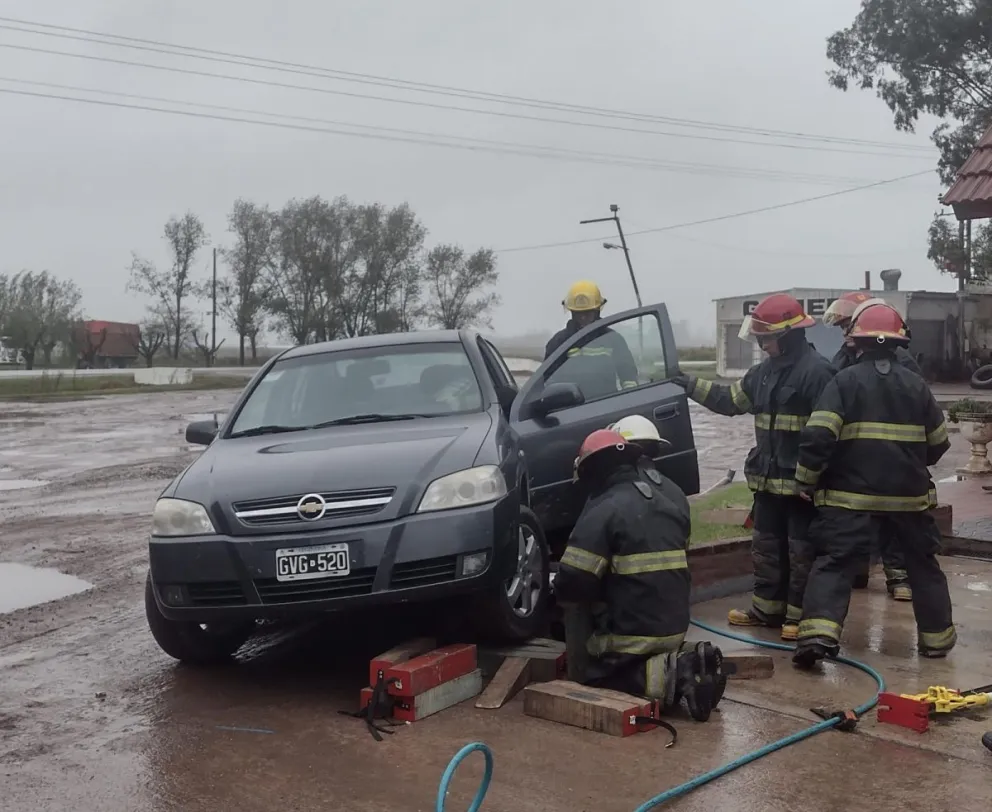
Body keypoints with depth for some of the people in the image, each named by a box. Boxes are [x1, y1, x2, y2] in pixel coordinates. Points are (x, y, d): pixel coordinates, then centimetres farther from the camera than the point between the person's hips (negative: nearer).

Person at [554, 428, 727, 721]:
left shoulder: (603, 510, -15)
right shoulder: (665, 505, 12)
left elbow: (572, 582, -19)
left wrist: (592, 601, 5)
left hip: (633, 632, -8)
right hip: (674, 626, 8)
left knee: (594, 678, 10)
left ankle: (666, 676, -12)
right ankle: (687, 663, 2)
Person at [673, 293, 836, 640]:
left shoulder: (816, 371, -17)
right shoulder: (765, 370, 11)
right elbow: (731, 399, 22)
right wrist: (690, 384, 16)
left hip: (802, 481, -9)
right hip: (769, 479, 9)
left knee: (801, 551, 1)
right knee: (766, 546, 16)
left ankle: (799, 615, 9)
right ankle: (767, 608, 27)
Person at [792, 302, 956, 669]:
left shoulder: (844, 381, -6)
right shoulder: (915, 384, 6)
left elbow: (818, 435, -15)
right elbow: (938, 443, 15)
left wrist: (807, 481, -3)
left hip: (852, 494, -3)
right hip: (909, 494, 3)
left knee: (834, 563, -4)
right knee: (923, 564, 19)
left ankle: (819, 633, -21)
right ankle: (937, 637, 29)